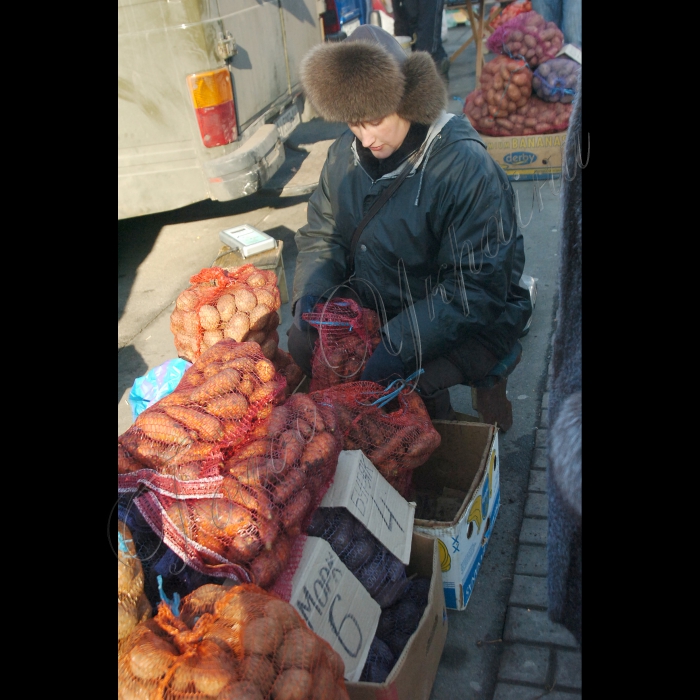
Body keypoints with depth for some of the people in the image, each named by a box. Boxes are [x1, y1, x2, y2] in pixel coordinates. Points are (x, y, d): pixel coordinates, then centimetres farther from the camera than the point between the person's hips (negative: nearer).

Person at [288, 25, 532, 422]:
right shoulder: (346, 154, -3)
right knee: (303, 343, -15)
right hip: (373, 301, 6)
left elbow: (476, 286, -26)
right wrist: (310, 294, -14)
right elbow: (322, 234, 7)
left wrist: (400, 346, -34)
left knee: (403, 382, -30)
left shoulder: (466, 166, -24)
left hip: (466, 319, -5)